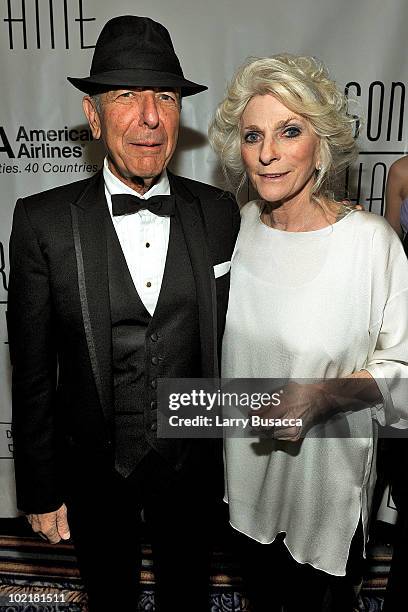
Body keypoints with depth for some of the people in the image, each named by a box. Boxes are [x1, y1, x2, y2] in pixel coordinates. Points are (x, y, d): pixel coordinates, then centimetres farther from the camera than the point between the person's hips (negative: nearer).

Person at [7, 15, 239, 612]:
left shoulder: (219, 212, -9)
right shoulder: (43, 221, -15)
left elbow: (228, 335, 0)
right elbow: (32, 372, -10)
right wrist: (39, 493, -4)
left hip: (193, 460, 2)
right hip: (93, 467, -1)